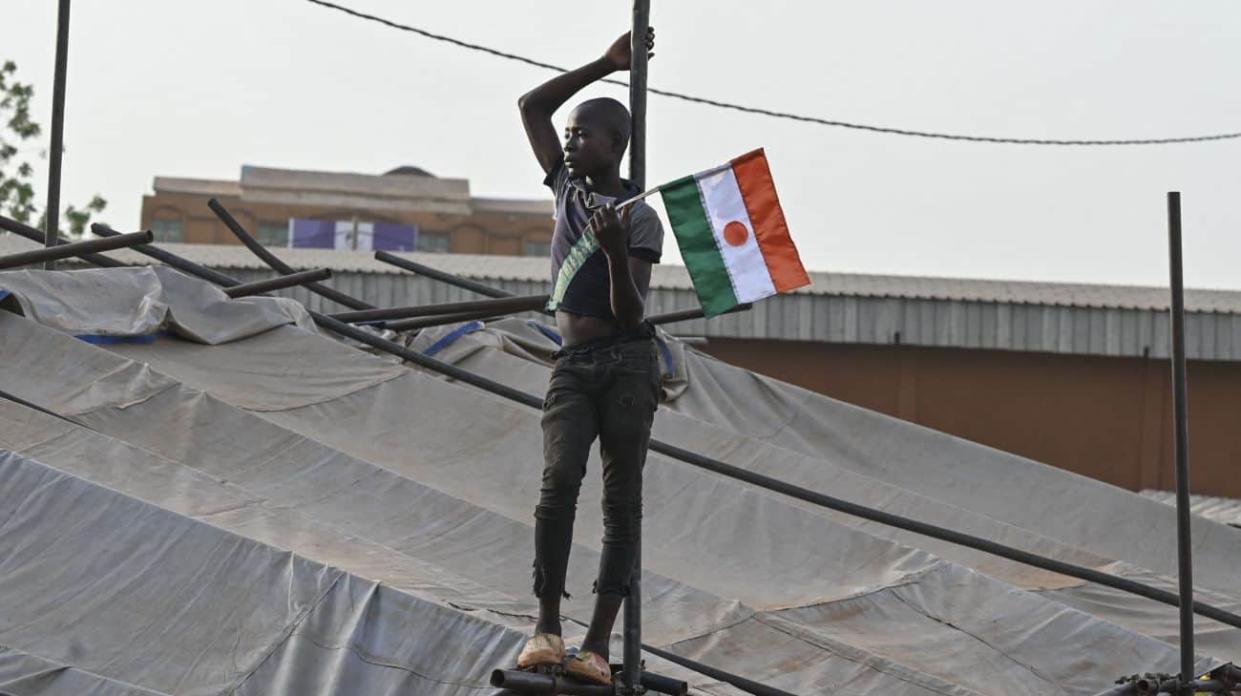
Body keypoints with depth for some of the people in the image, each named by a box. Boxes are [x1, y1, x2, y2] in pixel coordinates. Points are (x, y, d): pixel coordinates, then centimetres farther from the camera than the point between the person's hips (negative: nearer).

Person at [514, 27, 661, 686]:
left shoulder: (642, 220, -1)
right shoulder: (568, 187, 15)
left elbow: (631, 314, -8)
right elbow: (531, 107, 21)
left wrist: (615, 253, -26)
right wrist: (606, 64, 17)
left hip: (628, 362, -3)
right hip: (572, 366, 3)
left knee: (622, 500, -6)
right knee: (559, 479, -19)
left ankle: (598, 644, -9)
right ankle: (546, 626, -21)